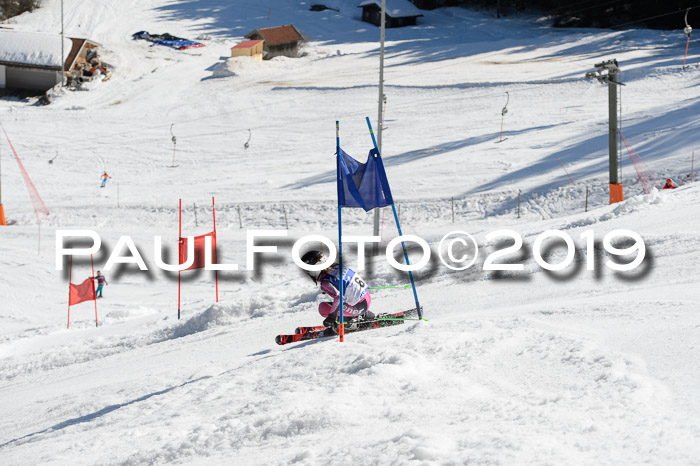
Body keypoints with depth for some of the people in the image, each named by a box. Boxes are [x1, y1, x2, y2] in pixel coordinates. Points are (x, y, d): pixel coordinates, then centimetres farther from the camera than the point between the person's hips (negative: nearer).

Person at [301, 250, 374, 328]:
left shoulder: (325, 283, -20)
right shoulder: (335, 267, 4)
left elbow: (338, 297, -32)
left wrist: (331, 317, -26)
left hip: (359, 306, -9)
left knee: (323, 308, -10)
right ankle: (366, 315, 20)